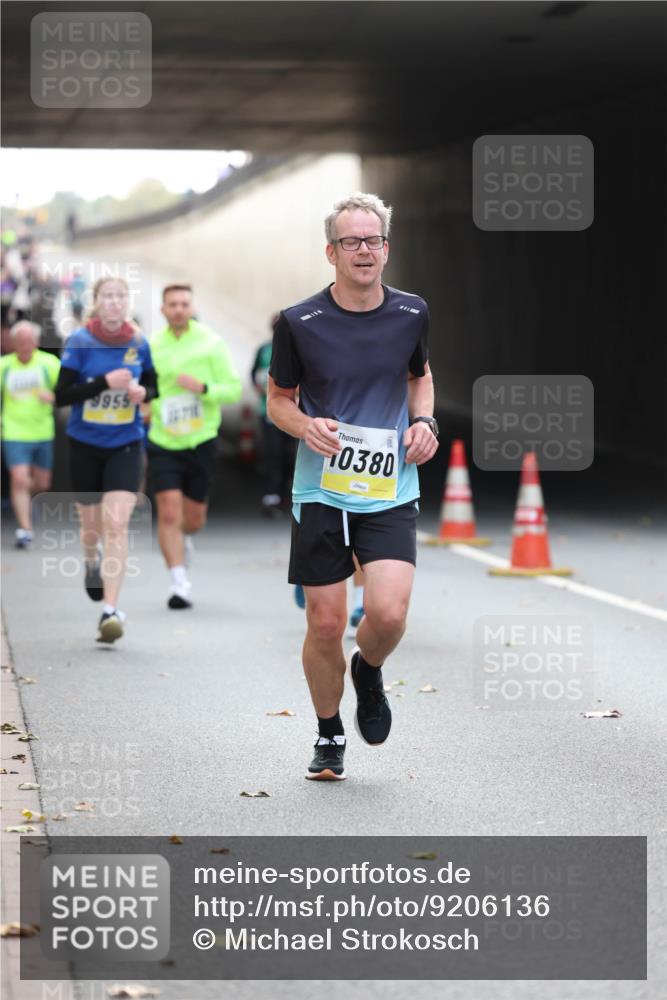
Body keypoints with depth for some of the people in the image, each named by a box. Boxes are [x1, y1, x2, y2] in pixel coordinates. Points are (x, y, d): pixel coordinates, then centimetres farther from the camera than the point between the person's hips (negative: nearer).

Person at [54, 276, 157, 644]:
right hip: (85, 445, 0)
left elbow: (152, 386, 13)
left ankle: (110, 610, -13)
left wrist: (142, 392, -11)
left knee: (116, 524, -13)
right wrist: (105, 382, -23)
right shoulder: (79, 342, -9)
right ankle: (92, 561, 51)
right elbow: (61, 395, -12)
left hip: (125, 446, 0)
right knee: (92, 523, 14)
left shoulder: (138, 343, -1)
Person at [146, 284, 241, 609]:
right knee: (169, 512, -14)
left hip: (201, 441, 0)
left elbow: (234, 388, -4)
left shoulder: (211, 344, -2)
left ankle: (182, 538, 47)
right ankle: (178, 582, -7)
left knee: (194, 518, 11)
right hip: (163, 443, 0)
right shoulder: (152, 346, 2)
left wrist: (203, 387, -20)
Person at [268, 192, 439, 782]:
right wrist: (306, 426, -15)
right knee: (325, 623, 2)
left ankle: (368, 673, 19)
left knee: (388, 612, -17)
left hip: (391, 493, 1)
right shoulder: (299, 323, -6)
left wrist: (424, 421, 1)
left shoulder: (411, 314, 1)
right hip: (321, 491, -1)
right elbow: (279, 399, 6)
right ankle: (329, 735, 25)